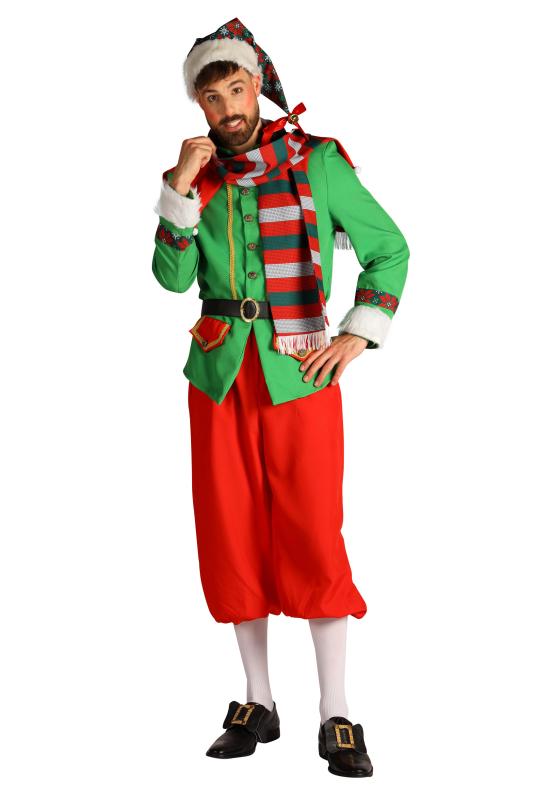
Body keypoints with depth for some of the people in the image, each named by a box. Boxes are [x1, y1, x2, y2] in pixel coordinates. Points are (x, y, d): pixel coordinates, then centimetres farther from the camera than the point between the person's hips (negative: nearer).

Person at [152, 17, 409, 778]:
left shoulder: (317, 161, -1)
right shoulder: (198, 176, 8)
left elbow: (389, 248, 5)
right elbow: (173, 277, -3)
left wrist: (358, 336, -4)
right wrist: (182, 190, -13)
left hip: (299, 374, -3)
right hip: (221, 374, 4)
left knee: (313, 538, -7)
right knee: (234, 539, 6)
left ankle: (338, 719, 2)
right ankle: (258, 705, 18)